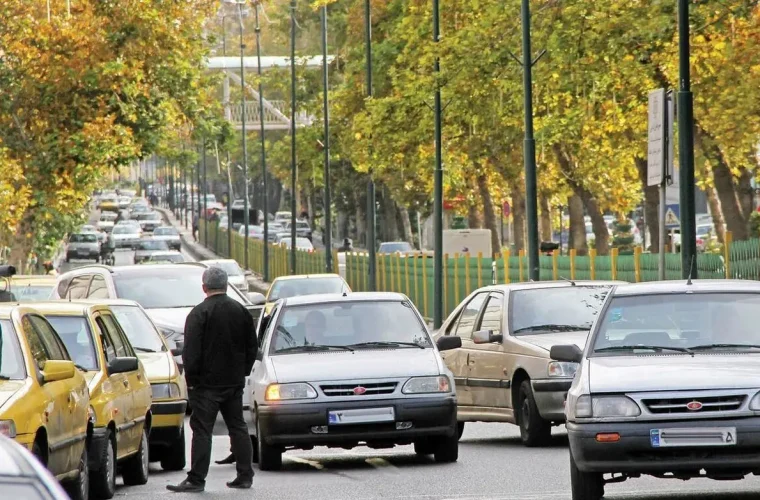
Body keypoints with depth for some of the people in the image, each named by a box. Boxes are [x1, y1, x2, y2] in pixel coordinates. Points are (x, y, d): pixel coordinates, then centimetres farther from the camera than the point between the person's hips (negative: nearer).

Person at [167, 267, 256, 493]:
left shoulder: (199, 313, -12)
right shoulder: (240, 311, 8)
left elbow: (191, 352, -14)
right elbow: (252, 347, 14)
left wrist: (191, 379, -6)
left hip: (207, 382, -6)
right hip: (234, 381, 6)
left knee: (202, 430, -6)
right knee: (238, 427, 13)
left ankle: (196, 479, -9)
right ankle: (245, 475, 14)